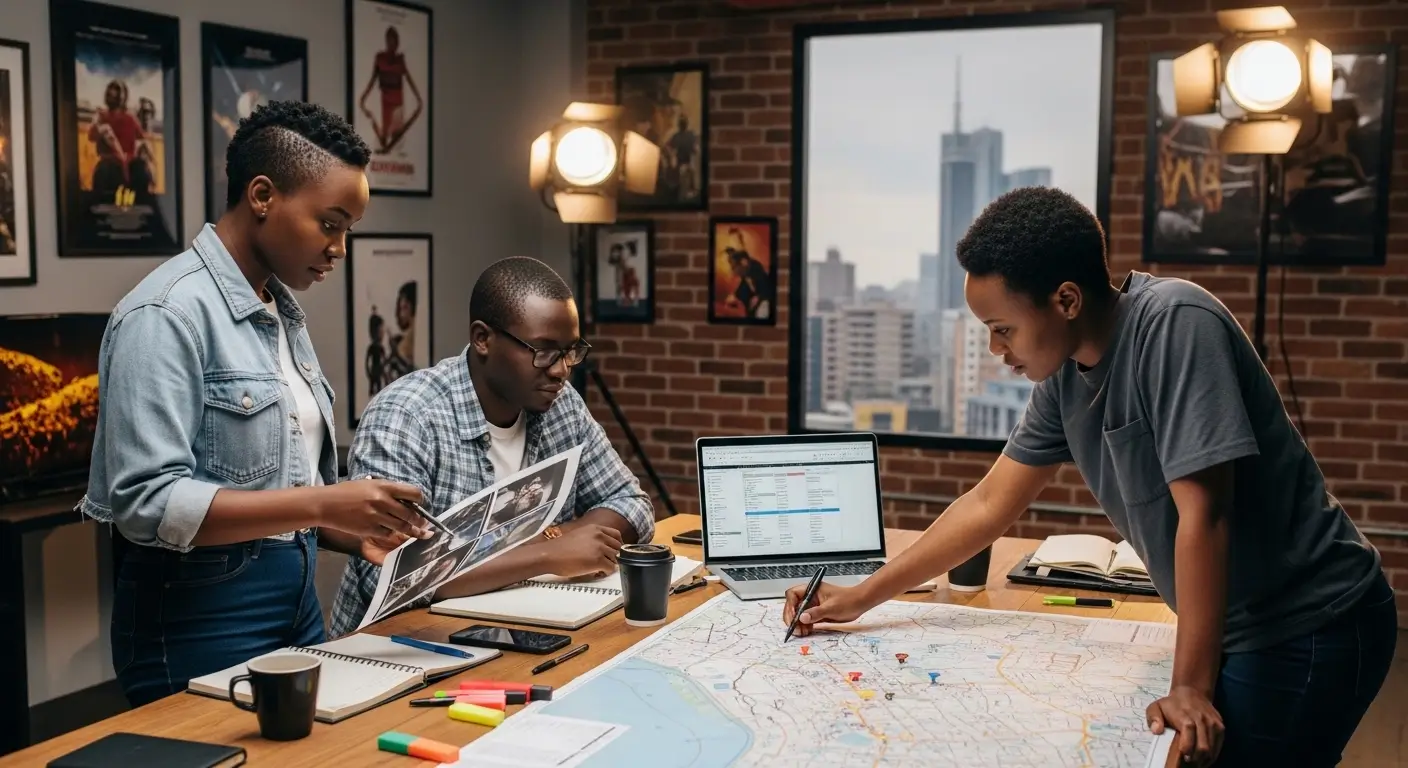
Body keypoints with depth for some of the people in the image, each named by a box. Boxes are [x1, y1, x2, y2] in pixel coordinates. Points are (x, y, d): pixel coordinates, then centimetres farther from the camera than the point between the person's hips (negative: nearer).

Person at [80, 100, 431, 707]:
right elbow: (147, 502, -23)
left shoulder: (283, 313, 10)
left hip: (297, 603, 8)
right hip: (201, 621, -8)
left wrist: (358, 533, -2)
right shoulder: (167, 315, -16)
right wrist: (322, 504, -27)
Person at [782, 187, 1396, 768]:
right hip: (1237, 627, 7)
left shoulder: (1173, 325, -24)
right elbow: (989, 506, 8)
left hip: (1308, 631, -7)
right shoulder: (1064, 373, -1)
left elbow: (1203, 513, -26)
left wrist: (1191, 689, -23)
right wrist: (860, 598, 8)